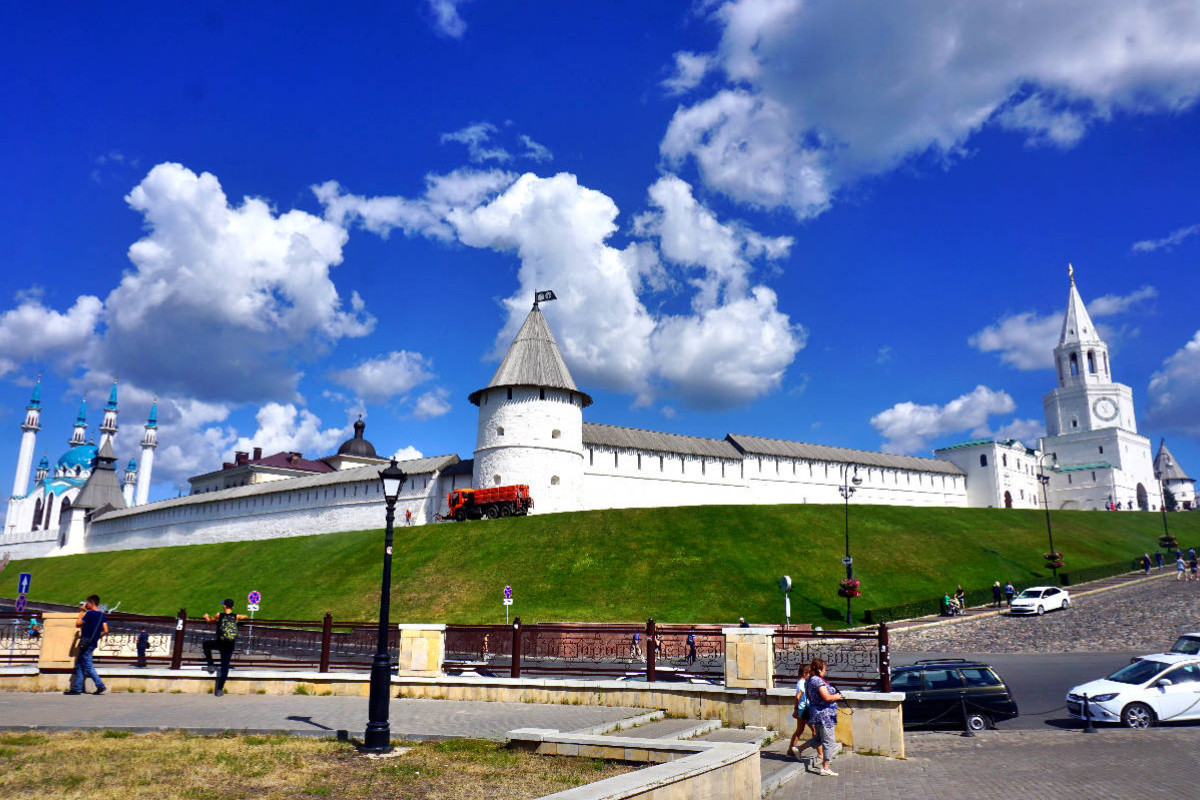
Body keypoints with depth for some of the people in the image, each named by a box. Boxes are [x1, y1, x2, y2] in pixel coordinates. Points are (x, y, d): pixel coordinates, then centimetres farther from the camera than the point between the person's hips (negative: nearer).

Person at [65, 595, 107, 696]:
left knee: (88, 666, -6)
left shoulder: (89, 613, -12)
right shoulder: (102, 615, 10)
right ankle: (76, 688, 14)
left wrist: (81, 612, 5)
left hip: (86, 641, -8)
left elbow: (77, 624, -3)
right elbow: (105, 631, 5)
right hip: (92, 643, 8)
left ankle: (100, 685, -10)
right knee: (79, 665, 14)